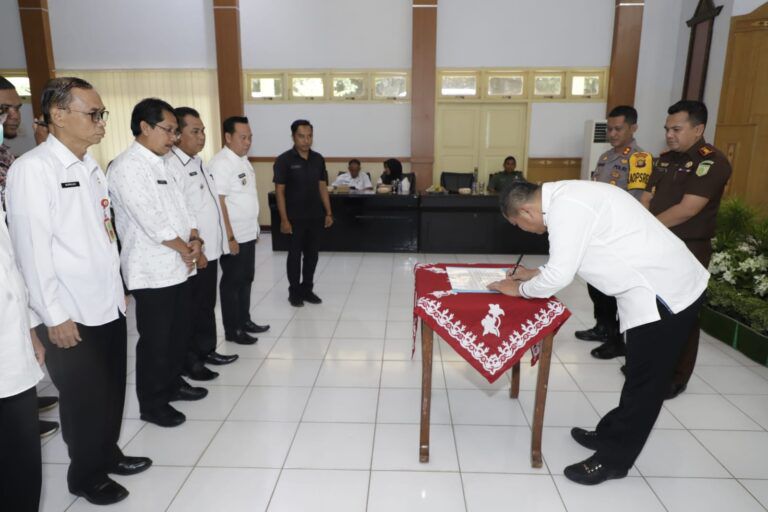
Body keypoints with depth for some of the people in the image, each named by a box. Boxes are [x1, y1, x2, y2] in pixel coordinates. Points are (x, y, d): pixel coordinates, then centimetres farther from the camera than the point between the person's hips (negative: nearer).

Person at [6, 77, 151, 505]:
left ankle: (108, 454, 40)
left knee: (113, 390, 17)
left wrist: (118, 287, 15)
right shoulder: (32, 169, -13)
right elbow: (33, 249, -17)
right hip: (72, 315, -6)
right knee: (85, 398, 9)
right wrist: (56, 317, -16)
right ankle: (86, 476, 32)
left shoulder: (91, 167, 10)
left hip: (109, 305, 7)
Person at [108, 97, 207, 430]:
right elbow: (150, 221, -20)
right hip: (152, 272, -8)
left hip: (178, 266, 8)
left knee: (178, 332, 18)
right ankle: (152, 404, 19)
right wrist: (185, 249, -10)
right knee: (155, 340, 3)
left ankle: (172, 383, 36)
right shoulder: (127, 166, -15)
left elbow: (179, 206, 14)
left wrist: (194, 239, -3)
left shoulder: (161, 164, 13)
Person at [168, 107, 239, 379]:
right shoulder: (172, 165, -17)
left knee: (207, 305, 19)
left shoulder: (198, 162, 13)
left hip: (210, 250, 9)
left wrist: (210, 246, 17)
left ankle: (206, 350, 34)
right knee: (191, 309, 5)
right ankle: (189, 361, 19)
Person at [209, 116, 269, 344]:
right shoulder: (221, 163, -17)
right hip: (233, 237, -8)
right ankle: (232, 330, 14)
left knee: (246, 280, 17)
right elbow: (219, 203, -21)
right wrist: (230, 238, -22)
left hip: (248, 234, 9)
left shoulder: (243, 160, 11)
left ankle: (244, 321, 30)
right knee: (232, 282, 3)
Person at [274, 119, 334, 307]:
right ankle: (294, 292, 20)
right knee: (295, 254, 6)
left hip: (316, 216, 4)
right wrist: (284, 219, -13)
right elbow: (279, 191, -9)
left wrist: (328, 212, 6)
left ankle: (307, 289, 26)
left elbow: (322, 186, 10)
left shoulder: (318, 159, 5)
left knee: (312, 254, 11)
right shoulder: (284, 160, -9)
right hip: (295, 218, -4)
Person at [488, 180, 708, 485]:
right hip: (666, 284, 10)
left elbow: (559, 276, -21)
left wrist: (520, 289, -5)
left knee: (645, 382, 4)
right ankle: (611, 436, 35)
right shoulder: (565, 197, 8)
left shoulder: (565, 207, -22)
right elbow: (567, 261, 21)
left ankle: (614, 459, 17)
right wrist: (535, 274, 21)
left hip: (665, 293, -10)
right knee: (640, 377, 20)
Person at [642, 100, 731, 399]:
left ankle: (676, 377, 18)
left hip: (688, 250, -7)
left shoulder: (712, 162, -14)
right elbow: (647, 198, 8)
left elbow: (687, 209, -22)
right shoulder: (666, 159, 10)